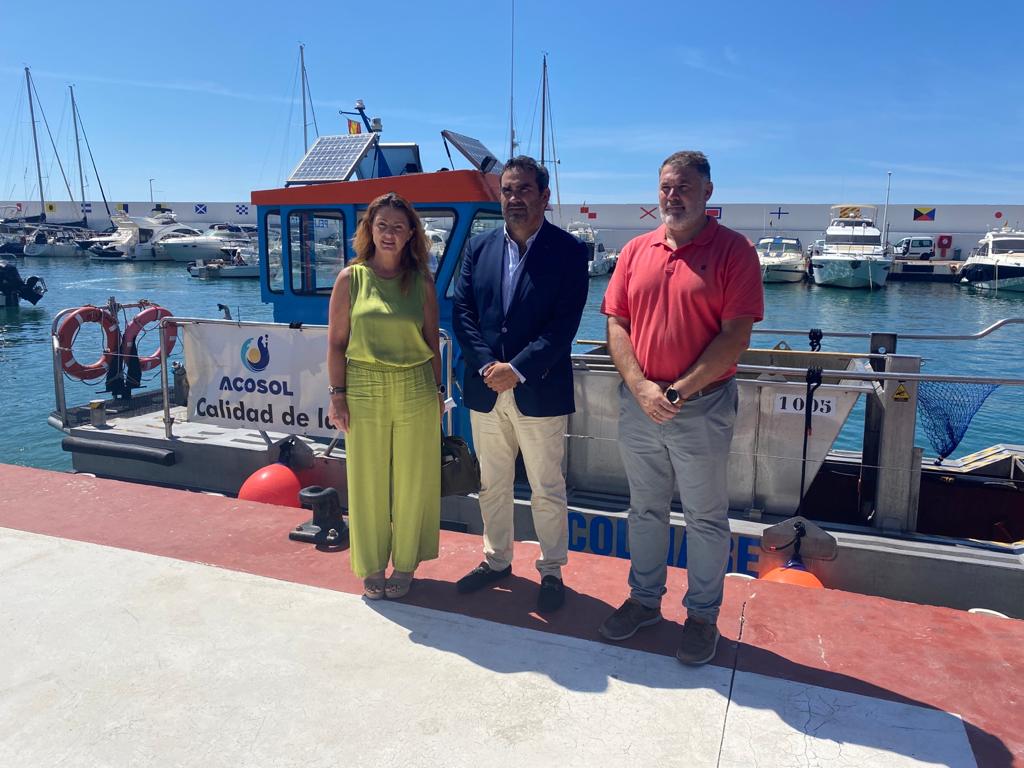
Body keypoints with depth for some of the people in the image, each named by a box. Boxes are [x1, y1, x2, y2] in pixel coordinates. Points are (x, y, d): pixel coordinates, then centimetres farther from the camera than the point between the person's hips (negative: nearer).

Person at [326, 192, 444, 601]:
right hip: (364, 391, -1)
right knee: (367, 483, 10)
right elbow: (336, 342, 0)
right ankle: (371, 567, 27)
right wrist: (338, 394, -4)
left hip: (415, 391, 1)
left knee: (412, 482, 10)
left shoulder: (421, 281, 3)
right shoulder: (350, 279, 0)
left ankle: (405, 563, 29)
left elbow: (433, 342, 7)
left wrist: (438, 391, 5)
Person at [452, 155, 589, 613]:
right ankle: (496, 560, 35)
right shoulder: (480, 248, 7)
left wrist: (518, 368, -20)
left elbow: (564, 323, -13)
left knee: (547, 490, 8)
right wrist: (487, 365, -11)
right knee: (492, 484, 17)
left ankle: (552, 571, 26)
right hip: (485, 388, 4)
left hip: (540, 391, -4)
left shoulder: (569, 251, -6)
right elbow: (462, 311, 2)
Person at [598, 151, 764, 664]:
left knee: (706, 518, 10)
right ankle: (644, 600, 34)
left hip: (702, 408, -4)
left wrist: (681, 390, -17)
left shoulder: (733, 251, -6)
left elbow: (736, 335, -12)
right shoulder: (636, 251, 6)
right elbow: (616, 325, 2)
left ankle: (702, 615, 27)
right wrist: (641, 387, -11)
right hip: (638, 404, 4)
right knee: (644, 509, 17)